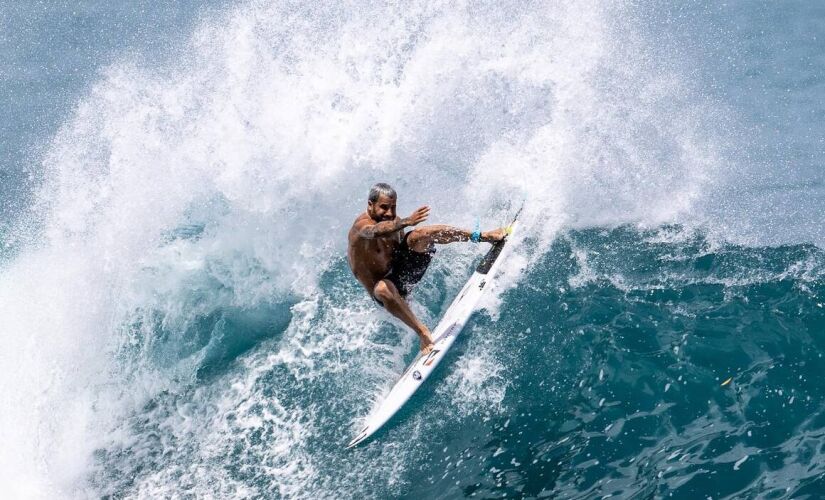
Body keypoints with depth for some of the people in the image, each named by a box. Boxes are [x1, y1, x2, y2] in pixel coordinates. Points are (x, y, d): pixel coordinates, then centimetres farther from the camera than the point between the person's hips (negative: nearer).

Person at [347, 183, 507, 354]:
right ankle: (422, 331, -36)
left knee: (418, 235, -19)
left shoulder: (393, 220, -1)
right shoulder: (362, 224, -24)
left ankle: (481, 236, -17)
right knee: (383, 289, -43)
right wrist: (407, 221, -65)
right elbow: (376, 231, -49)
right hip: (386, 286, -6)